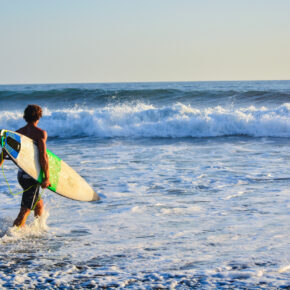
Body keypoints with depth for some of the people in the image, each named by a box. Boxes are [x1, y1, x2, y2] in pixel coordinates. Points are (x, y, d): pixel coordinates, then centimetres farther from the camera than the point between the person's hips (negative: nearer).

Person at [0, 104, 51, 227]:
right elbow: (43, 157, -18)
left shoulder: (18, 132, 8)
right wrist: (46, 178, -16)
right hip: (32, 176, -7)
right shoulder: (41, 133, -11)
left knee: (39, 204, 23)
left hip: (21, 174, 8)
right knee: (25, 210, -6)